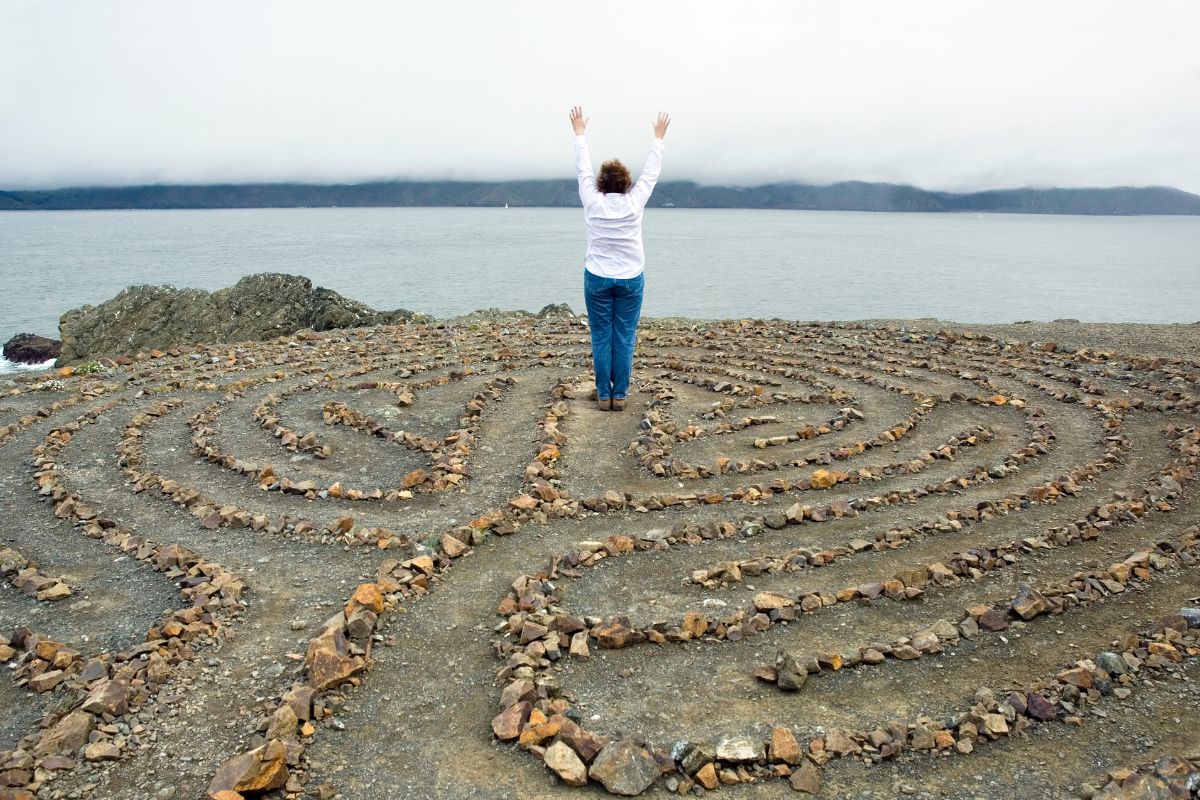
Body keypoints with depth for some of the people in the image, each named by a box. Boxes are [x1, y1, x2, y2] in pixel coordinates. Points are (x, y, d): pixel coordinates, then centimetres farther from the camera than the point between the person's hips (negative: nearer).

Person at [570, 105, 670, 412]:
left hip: (598, 278, 0)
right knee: (624, 339, 4)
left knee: (601, 339, 4)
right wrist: (659, 138, 22)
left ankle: (604, 395, 8)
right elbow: (651, 172, 9)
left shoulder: (592, 202, -5)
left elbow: (583, 169, 10)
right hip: (630, 279, 0)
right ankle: (620, 395, 7)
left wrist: (579, 133, 23)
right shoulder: (635, 202, -5)